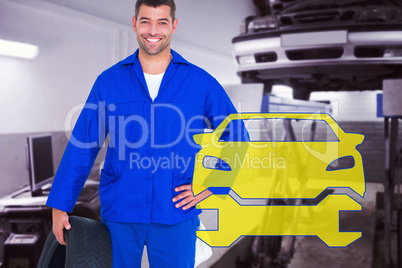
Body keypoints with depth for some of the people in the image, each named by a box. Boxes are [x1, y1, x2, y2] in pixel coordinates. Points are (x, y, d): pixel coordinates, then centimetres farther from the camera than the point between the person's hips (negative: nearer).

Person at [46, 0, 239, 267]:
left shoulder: (202, 83, 0)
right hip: (119, 214, 1)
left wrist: (211, 186, -2)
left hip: (176, 217, 0)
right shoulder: (109, 82, 1)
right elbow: (82, 146, 2)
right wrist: (60, 206, 1)